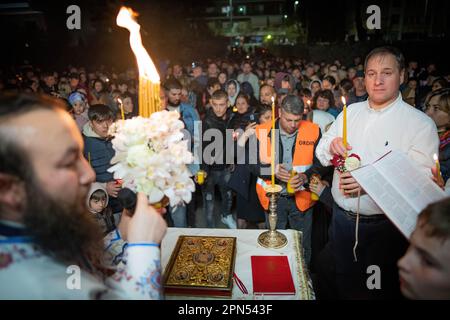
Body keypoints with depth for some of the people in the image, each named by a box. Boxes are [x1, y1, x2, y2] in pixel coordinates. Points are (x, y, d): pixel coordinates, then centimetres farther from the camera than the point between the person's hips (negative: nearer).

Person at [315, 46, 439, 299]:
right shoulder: (350, 111, 5)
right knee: (344, 285, 22)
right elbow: (321, 156, 7)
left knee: (379, 290, 15)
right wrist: (331, 146, -16)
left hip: (385, 226, -4)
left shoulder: (421, 124, -10)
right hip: (342, 218, 4)